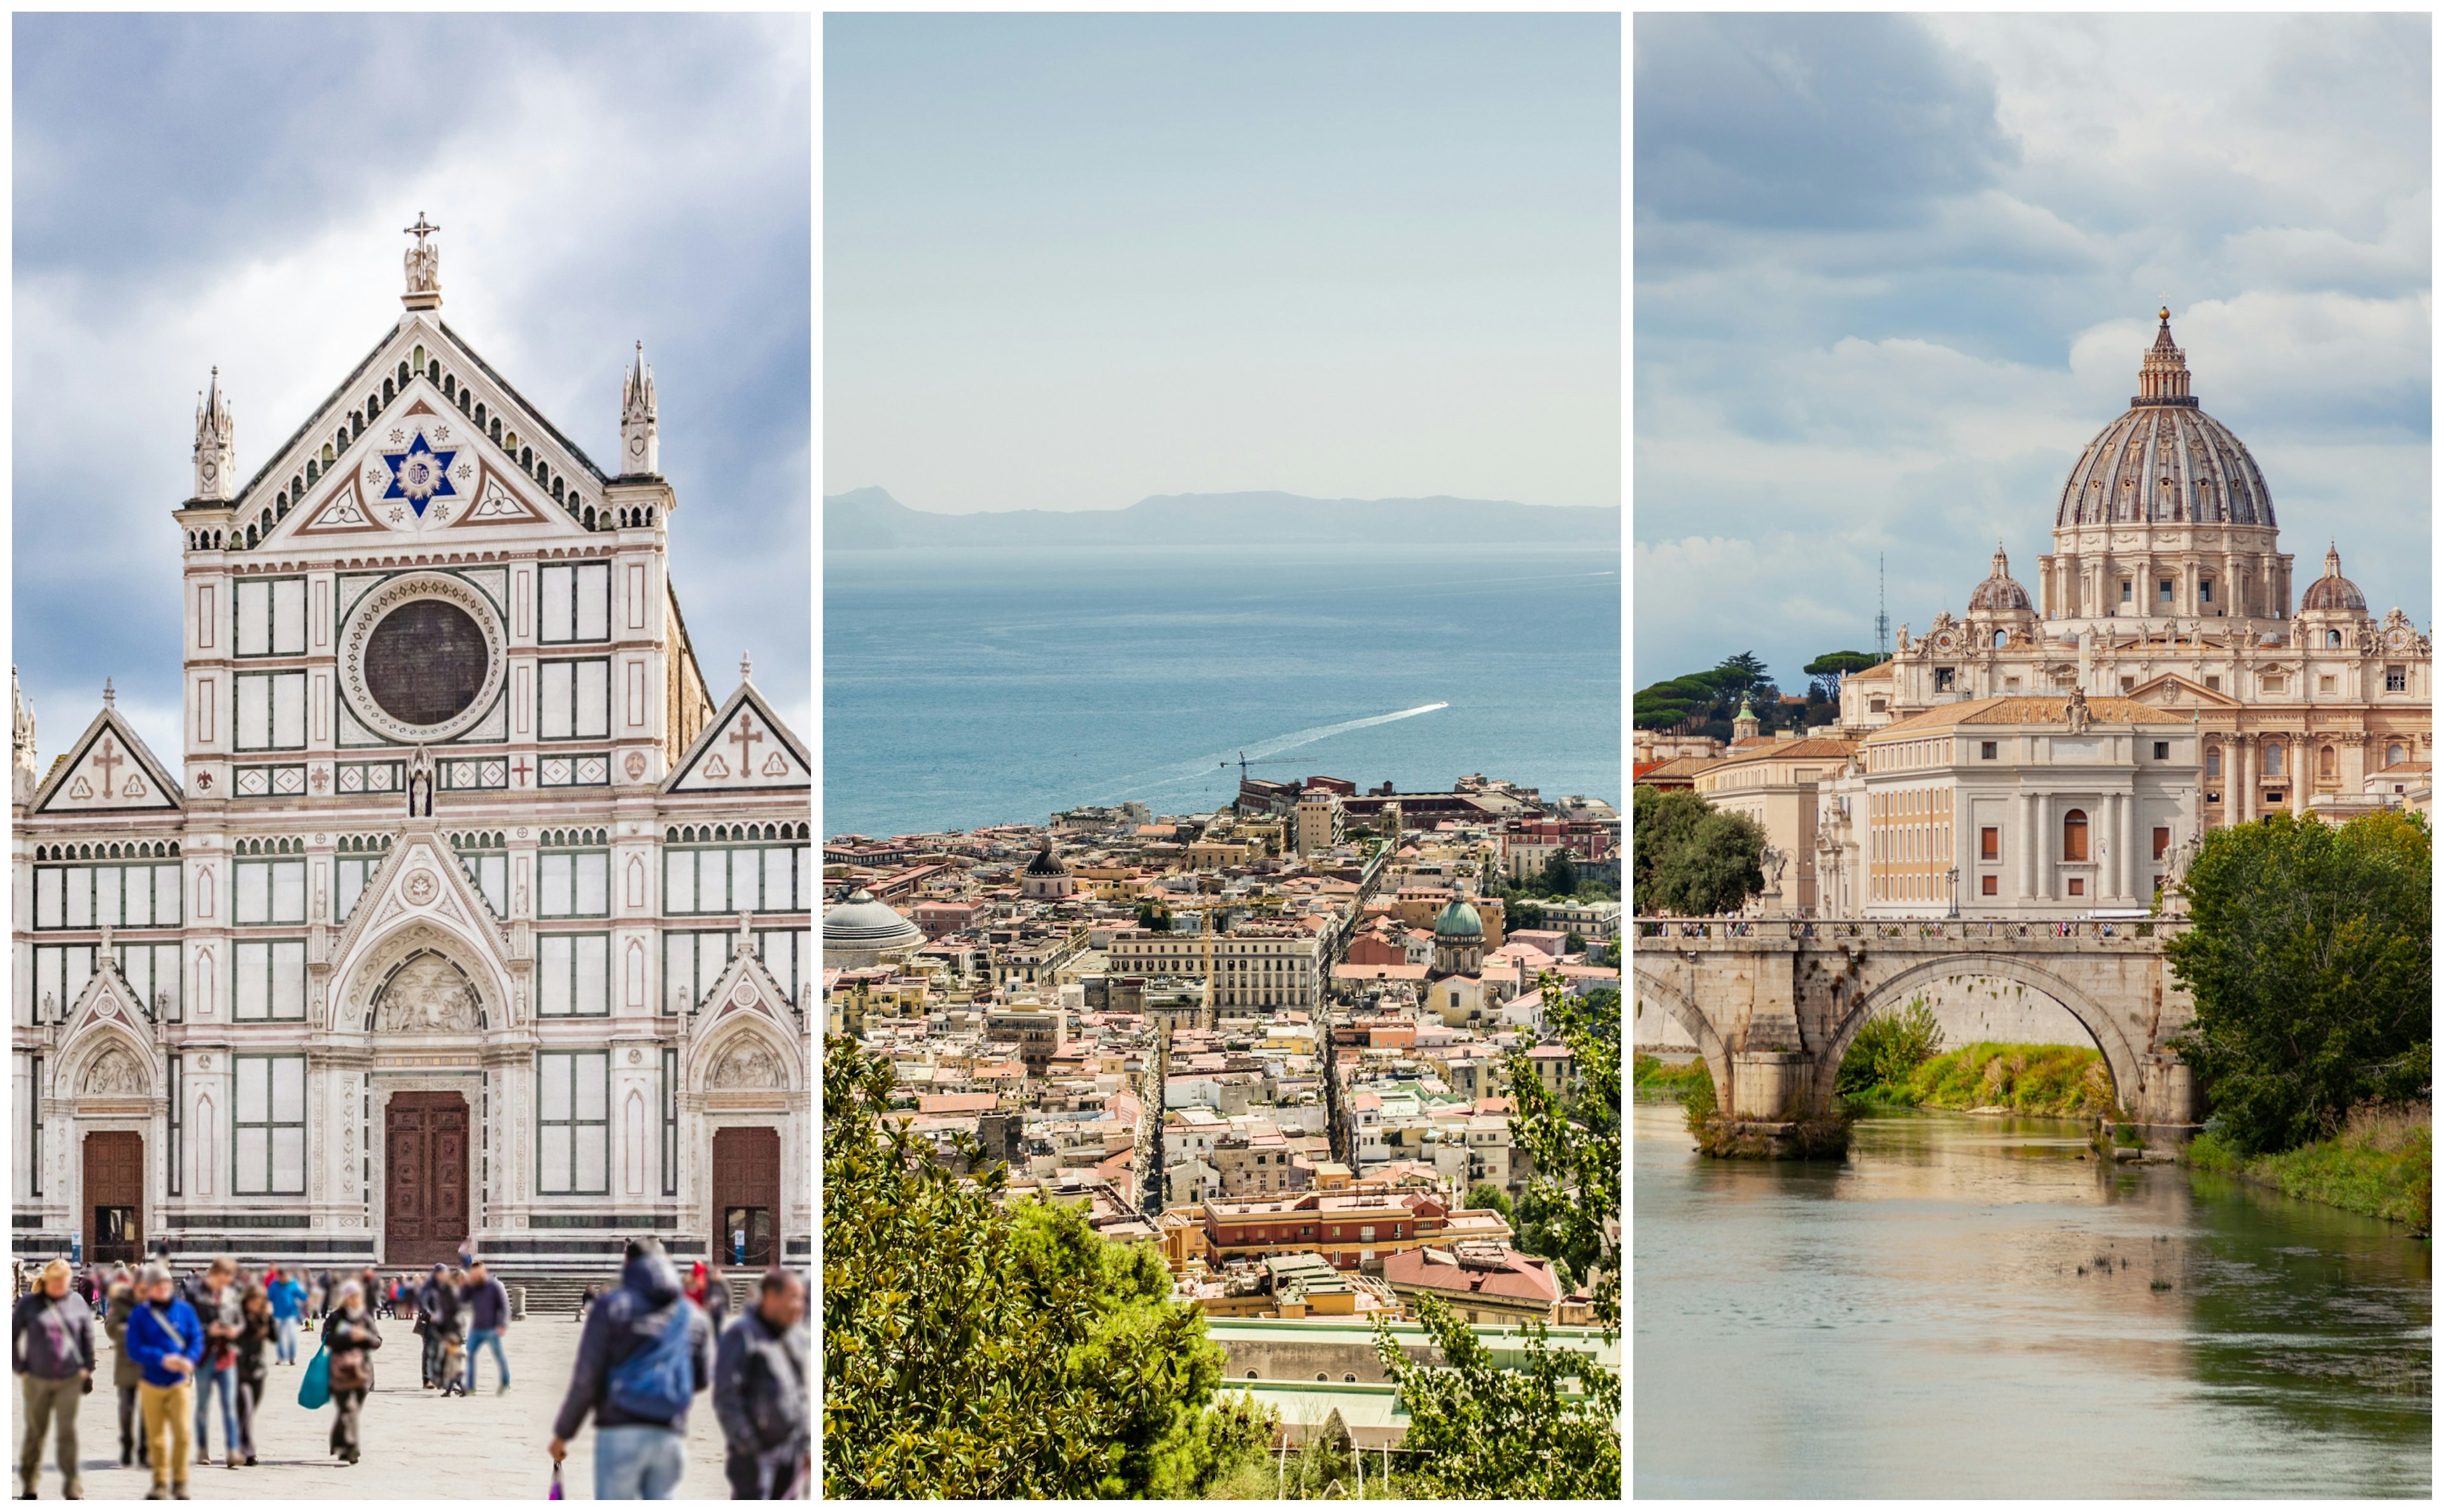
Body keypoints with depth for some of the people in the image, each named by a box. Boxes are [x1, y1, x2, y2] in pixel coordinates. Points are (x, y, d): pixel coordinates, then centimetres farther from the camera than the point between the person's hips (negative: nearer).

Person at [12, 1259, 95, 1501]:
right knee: (35, 1433, 9)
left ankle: (73, 1490, -6)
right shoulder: (28, 1304, -1)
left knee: (68, 1432, -7)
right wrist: (21, 1369, 0)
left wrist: (86, 1370, 6)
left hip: (70, 1380, 0)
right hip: (38, 1380, 0)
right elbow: (11, 1337, 5)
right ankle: (29, 1486, 24)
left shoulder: (77, 1303, 3)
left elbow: (88, 1337, 11)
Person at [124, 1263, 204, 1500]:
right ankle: (160, 1484, 18)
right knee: (156, 1438, 5)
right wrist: (162, 1360, -20)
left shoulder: (185, 1310, 4)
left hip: (180, 1382, 0)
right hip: (152, 1383, 0)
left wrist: (189, 1360, -18)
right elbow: (135, 1348, -7)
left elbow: (197, 1340, 2)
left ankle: (180, 1483, 0)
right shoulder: (139, 1315, 1)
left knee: (182, 1433, -12)